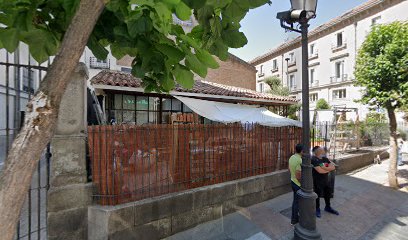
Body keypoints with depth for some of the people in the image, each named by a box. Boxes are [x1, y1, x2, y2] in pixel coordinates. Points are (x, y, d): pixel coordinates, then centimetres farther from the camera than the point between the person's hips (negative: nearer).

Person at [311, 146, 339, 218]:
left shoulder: (325, 158, 3)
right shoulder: (314, 159, -22)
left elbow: (333, 167, -3)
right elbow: (320, 171, -27)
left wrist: (324, 168, -19)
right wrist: (329, 169, -10)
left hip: (326, 180, 7)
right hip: (317, 182, -7)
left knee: (328, 194, 23)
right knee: (318, 195, 9)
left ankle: (328, 207, 46)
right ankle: (317, 209, 30)